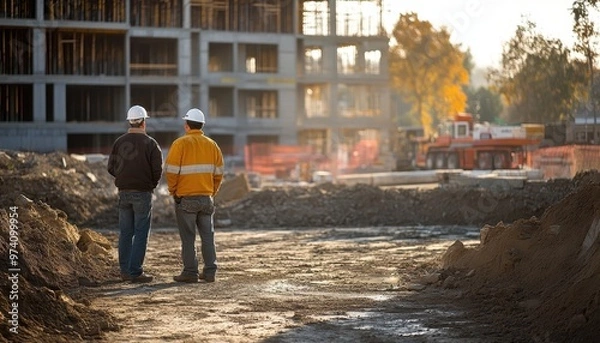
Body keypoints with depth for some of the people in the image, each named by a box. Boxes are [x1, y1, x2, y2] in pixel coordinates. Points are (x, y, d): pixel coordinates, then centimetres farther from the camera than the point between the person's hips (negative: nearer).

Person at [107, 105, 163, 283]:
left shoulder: (119, 142, 3)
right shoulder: (150, 143, -9)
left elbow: (111, 167, 5)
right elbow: (157, 169, -10)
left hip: (124, 192, 5)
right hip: (142, 193, -5)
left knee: (125, 233, 11)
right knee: (141, 233, -1)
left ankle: (125, 270, 14)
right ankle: (135, 272, -5)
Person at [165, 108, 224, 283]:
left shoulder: (180, 144, -8)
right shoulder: (212, 145, 7)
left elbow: (171, 171, -11)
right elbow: (218, 173, 7)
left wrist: (173, 191, 2)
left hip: (185, 198, -4)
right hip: (206, 198, 4)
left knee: (188, 237, 1)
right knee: (207, 236, 9)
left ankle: (190, 272, 1)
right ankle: (210, 272, 8)